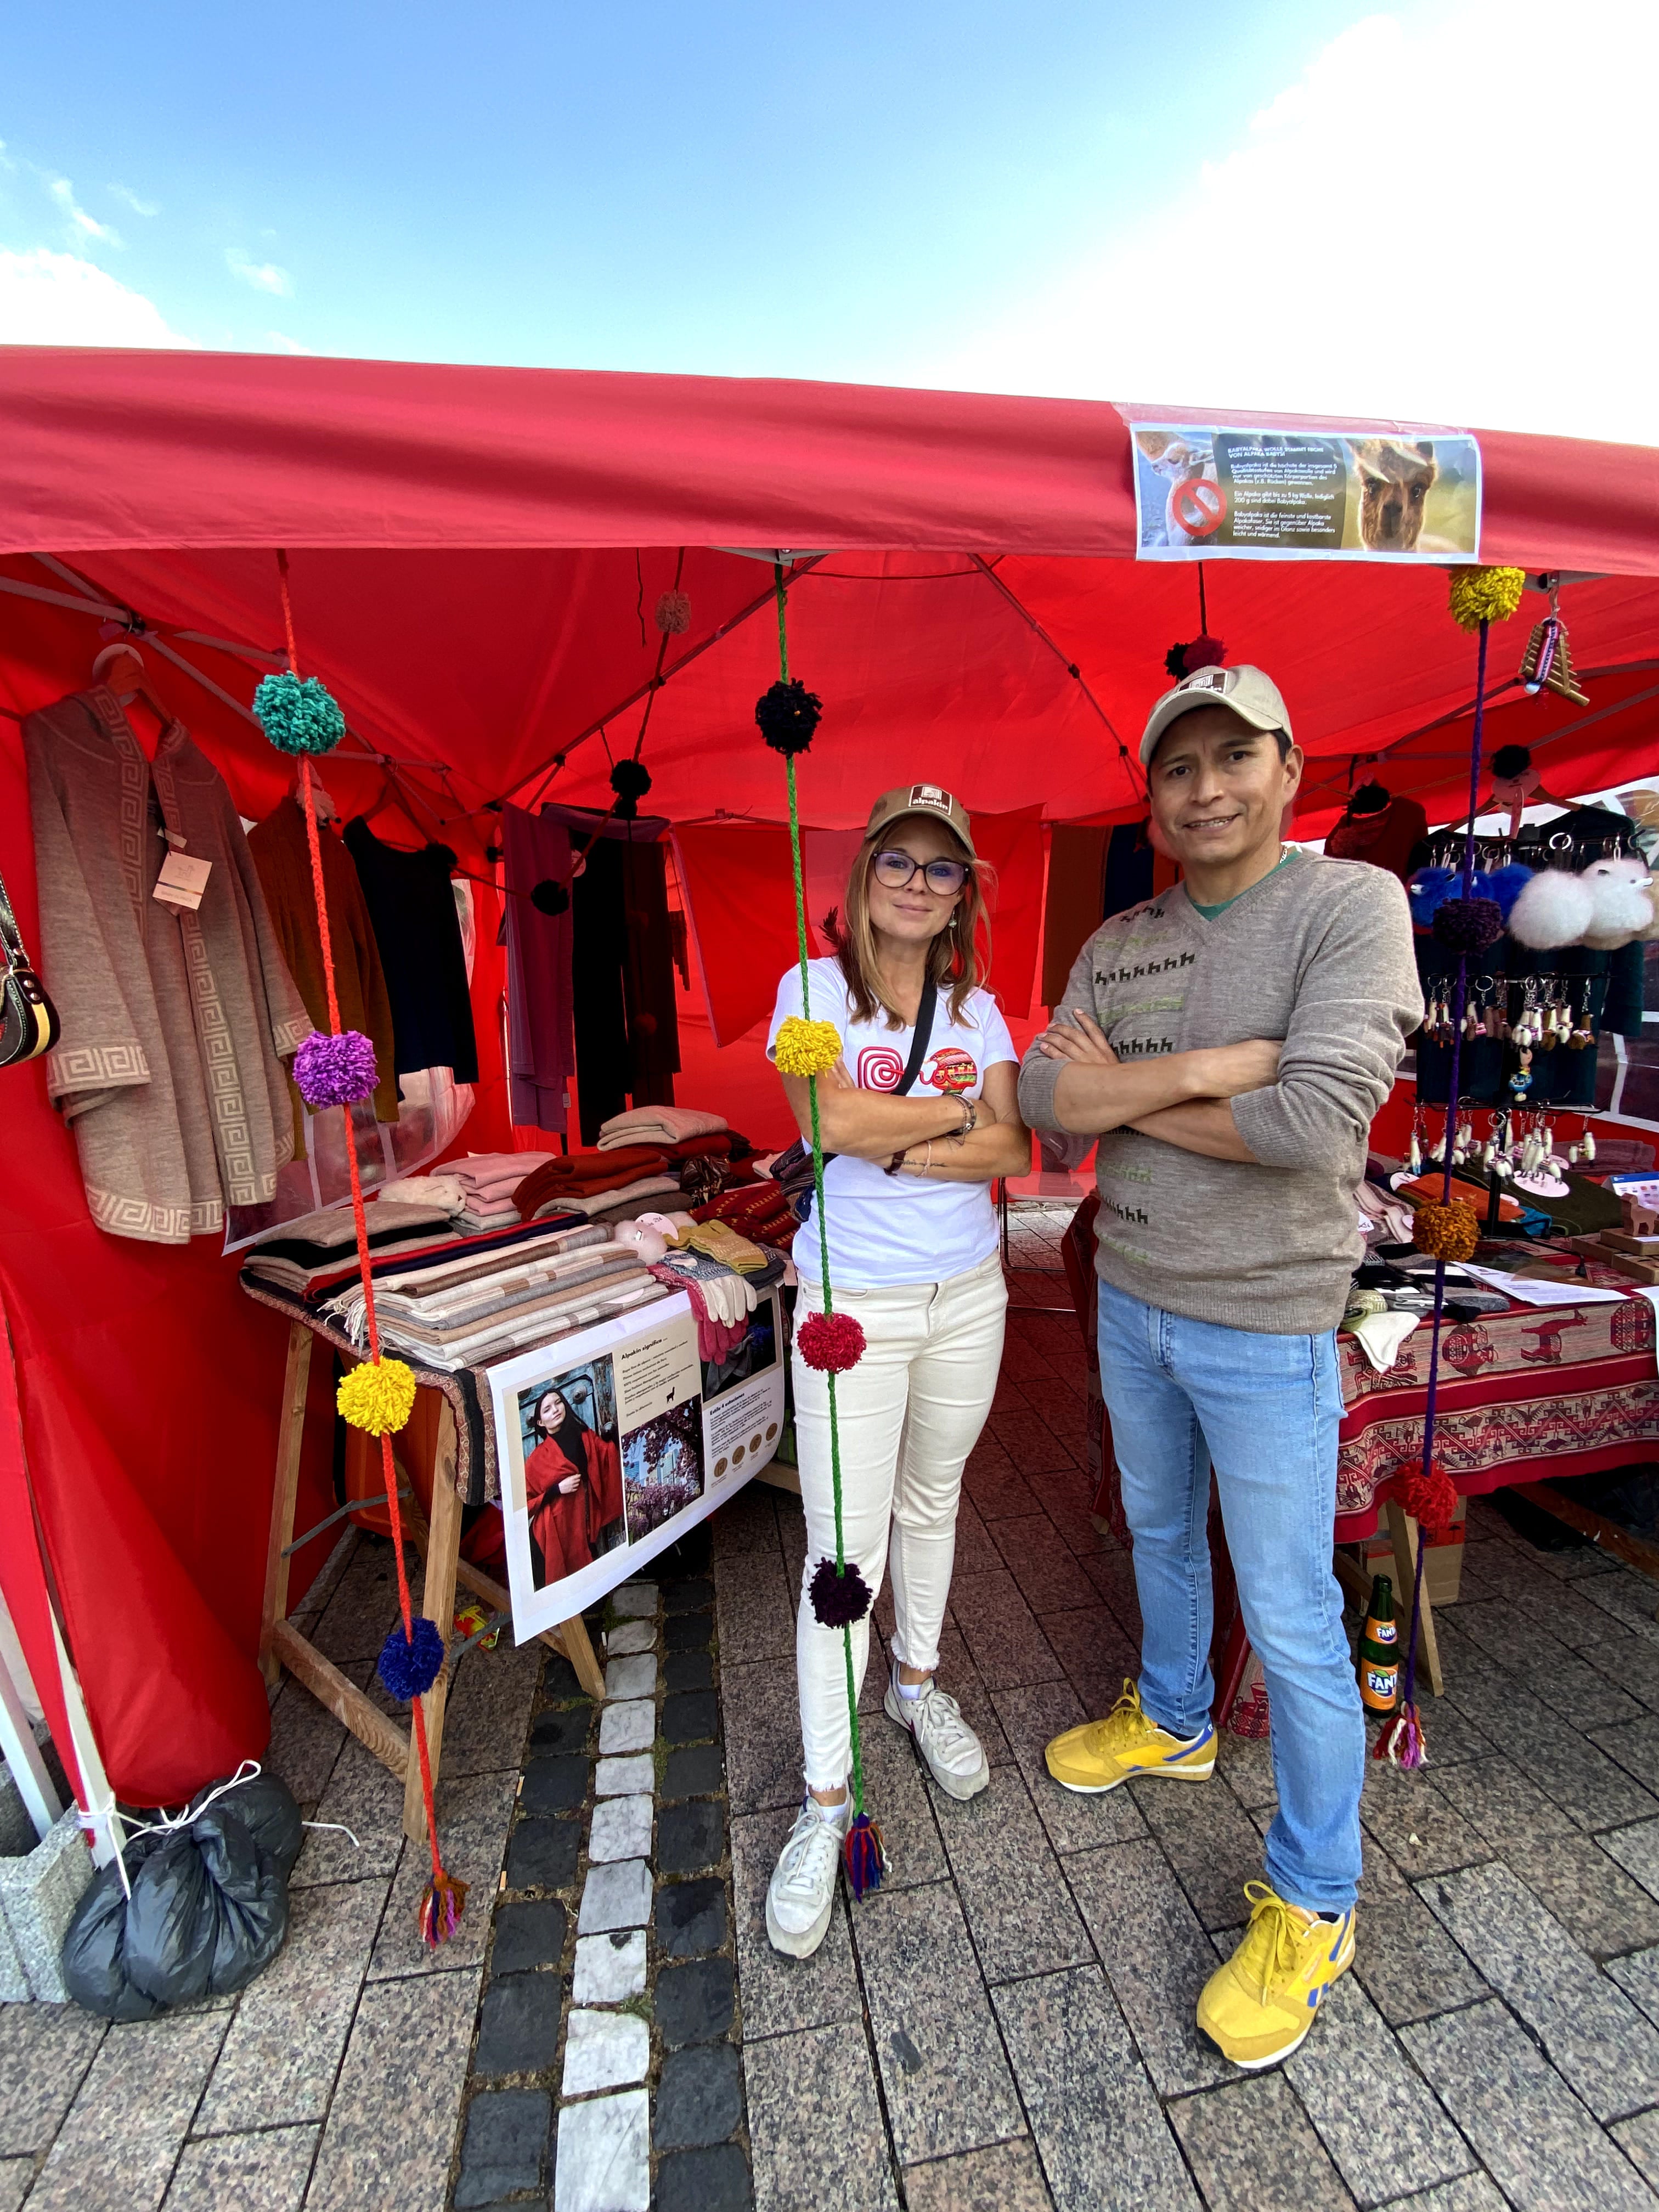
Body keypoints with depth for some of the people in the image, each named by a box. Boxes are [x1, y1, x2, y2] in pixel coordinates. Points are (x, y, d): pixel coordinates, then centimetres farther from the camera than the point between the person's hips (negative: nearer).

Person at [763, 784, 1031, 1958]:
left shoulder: (979, 1009, 5)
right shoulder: (816, 985, -5)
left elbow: (1013, 1149, -7)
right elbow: (833, 1120, -21)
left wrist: (890, 1145, -18)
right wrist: (953, 1111, -10)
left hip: (967, 1292, 4)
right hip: (852, 1302, -4)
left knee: (933, 1501, 22)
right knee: (845, 1545, 3)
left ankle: (918, 1683, 48)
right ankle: (826, 1802, 24)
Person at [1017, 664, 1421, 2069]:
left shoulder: (1352, 903, -12)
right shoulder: (1117, 945, 3)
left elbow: (1316, 1118, -26)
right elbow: (1042, 1098, -9)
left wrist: (1122, 1093, -15)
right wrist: (1202, 1069, -21)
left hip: (1264, 1328, -5)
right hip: (1131, 1303, 6)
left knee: (1291, 1621, 9)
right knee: (1159, 1535, 26)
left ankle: (1314, 1904, 35)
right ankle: (1172, 1723, 54)